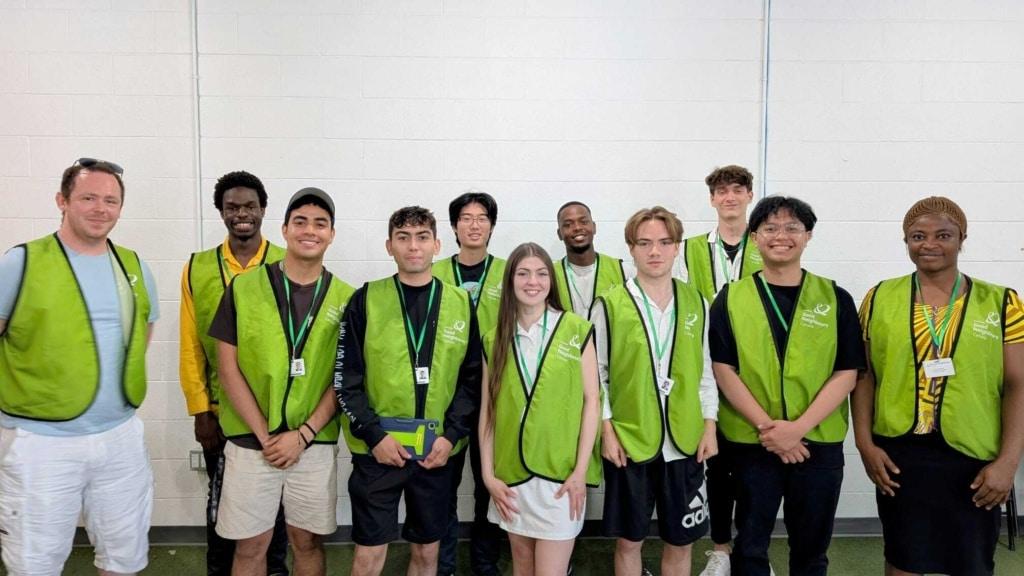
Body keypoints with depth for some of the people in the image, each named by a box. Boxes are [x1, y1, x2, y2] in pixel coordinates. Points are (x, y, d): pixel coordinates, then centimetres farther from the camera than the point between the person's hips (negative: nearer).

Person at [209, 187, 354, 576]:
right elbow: (228, 369, -3)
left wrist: (303, 434, -9)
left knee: (308, 542, 13)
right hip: (251, 442, 0)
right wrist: (265, 435, -8)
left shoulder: (346, 299, -1)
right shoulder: (243, 288, -3)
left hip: (315, 444, 1)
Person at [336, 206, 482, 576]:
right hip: (377, 447, -2)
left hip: (436, 449, 2)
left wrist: (452, 435, -7)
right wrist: (373, 434, -12)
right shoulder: (366, 300, -2)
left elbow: (472, 378, 3)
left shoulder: (460, 304, 3)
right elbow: (346, 378, -4)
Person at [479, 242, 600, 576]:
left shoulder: (577, 330, -4)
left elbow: (591, 401, -4)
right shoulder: (495, 339, 4)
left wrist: (580, 471, -9)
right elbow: (487, 410, 4)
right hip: (511, 474, 3)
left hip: (561, 474, -3)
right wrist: (488, 474, -2)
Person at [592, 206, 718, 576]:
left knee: (681, 540, 14)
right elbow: (596, 374, -3)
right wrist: (607, 431, -8)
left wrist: (709, 427, 3)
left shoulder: (696, 303, 4)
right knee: (629, 540, 11)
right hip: (628, 443, -2)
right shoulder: (610, 305, -6)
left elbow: (705, 370, 8)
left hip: (685, 442, 3)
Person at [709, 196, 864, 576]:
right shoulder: (731, 299, 0)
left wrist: (798, 427, -14)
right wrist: (767, 426, -14)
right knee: (750, 545, 12)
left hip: (818, 443, 1)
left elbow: (846, 373, -3)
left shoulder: (835, 299, 1)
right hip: (750, 442, -1)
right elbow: (723, 370, -5)